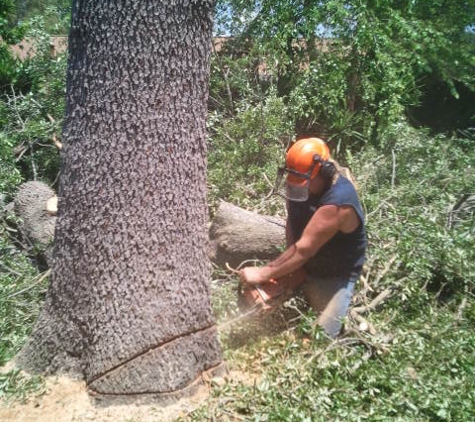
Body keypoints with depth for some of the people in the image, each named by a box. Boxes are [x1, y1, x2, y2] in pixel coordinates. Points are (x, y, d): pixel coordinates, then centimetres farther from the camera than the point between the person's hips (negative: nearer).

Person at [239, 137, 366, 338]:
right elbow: (292, 225, -1)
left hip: (336, 276, -6)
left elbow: (304, 249, -33)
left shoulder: (338, 202, -34)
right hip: (302, 266, 6)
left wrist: (263, 274, -30)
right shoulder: (298, 185, -11)